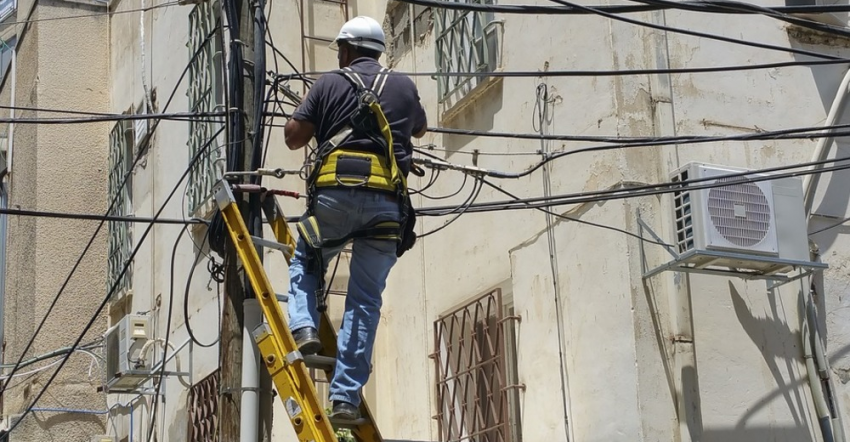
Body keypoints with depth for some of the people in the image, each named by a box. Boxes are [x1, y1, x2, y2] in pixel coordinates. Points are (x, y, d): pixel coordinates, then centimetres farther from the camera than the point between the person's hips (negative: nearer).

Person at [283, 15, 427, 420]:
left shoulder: (330, 83, 9)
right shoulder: (404, 87, 17)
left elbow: (293, 136, 7)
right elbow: (419, 130, 36)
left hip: (336, 194, -1)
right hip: (387, 201, 2)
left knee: (304, 262, 24)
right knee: (366, 298, 4)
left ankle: (304, 327, -3)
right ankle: (346, 396, 0)